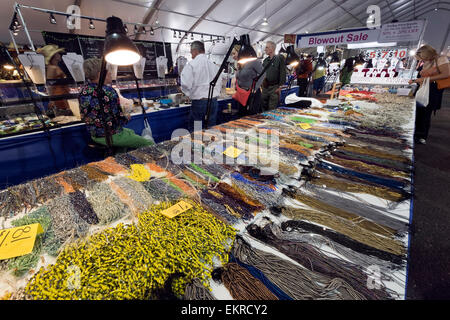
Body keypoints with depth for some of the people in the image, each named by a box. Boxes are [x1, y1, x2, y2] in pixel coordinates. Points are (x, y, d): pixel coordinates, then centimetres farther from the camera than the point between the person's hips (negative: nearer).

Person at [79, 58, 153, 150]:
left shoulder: (83, 90, 0)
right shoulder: (109, 91, -24)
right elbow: (120, 120, -21)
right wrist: (127, 117, 2)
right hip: (112, 136, -9)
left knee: (131, 132, 33)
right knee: (150, 144, 2)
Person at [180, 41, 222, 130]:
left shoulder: (191, 64, -7)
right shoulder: (214, 65, 8)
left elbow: (186, 84, -13)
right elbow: (219, 82, 13)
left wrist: (189, 94, 5)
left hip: (199, 102, -5)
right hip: (214, 101, 5)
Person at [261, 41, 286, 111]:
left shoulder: (280, 58, -3)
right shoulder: (265, 60, 14)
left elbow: (283, 73, -8)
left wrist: (280, 86, -13)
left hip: (274, 87, -6)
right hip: (265, 87, 6)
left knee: (272, 109, -5)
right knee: (264, 107, 11)